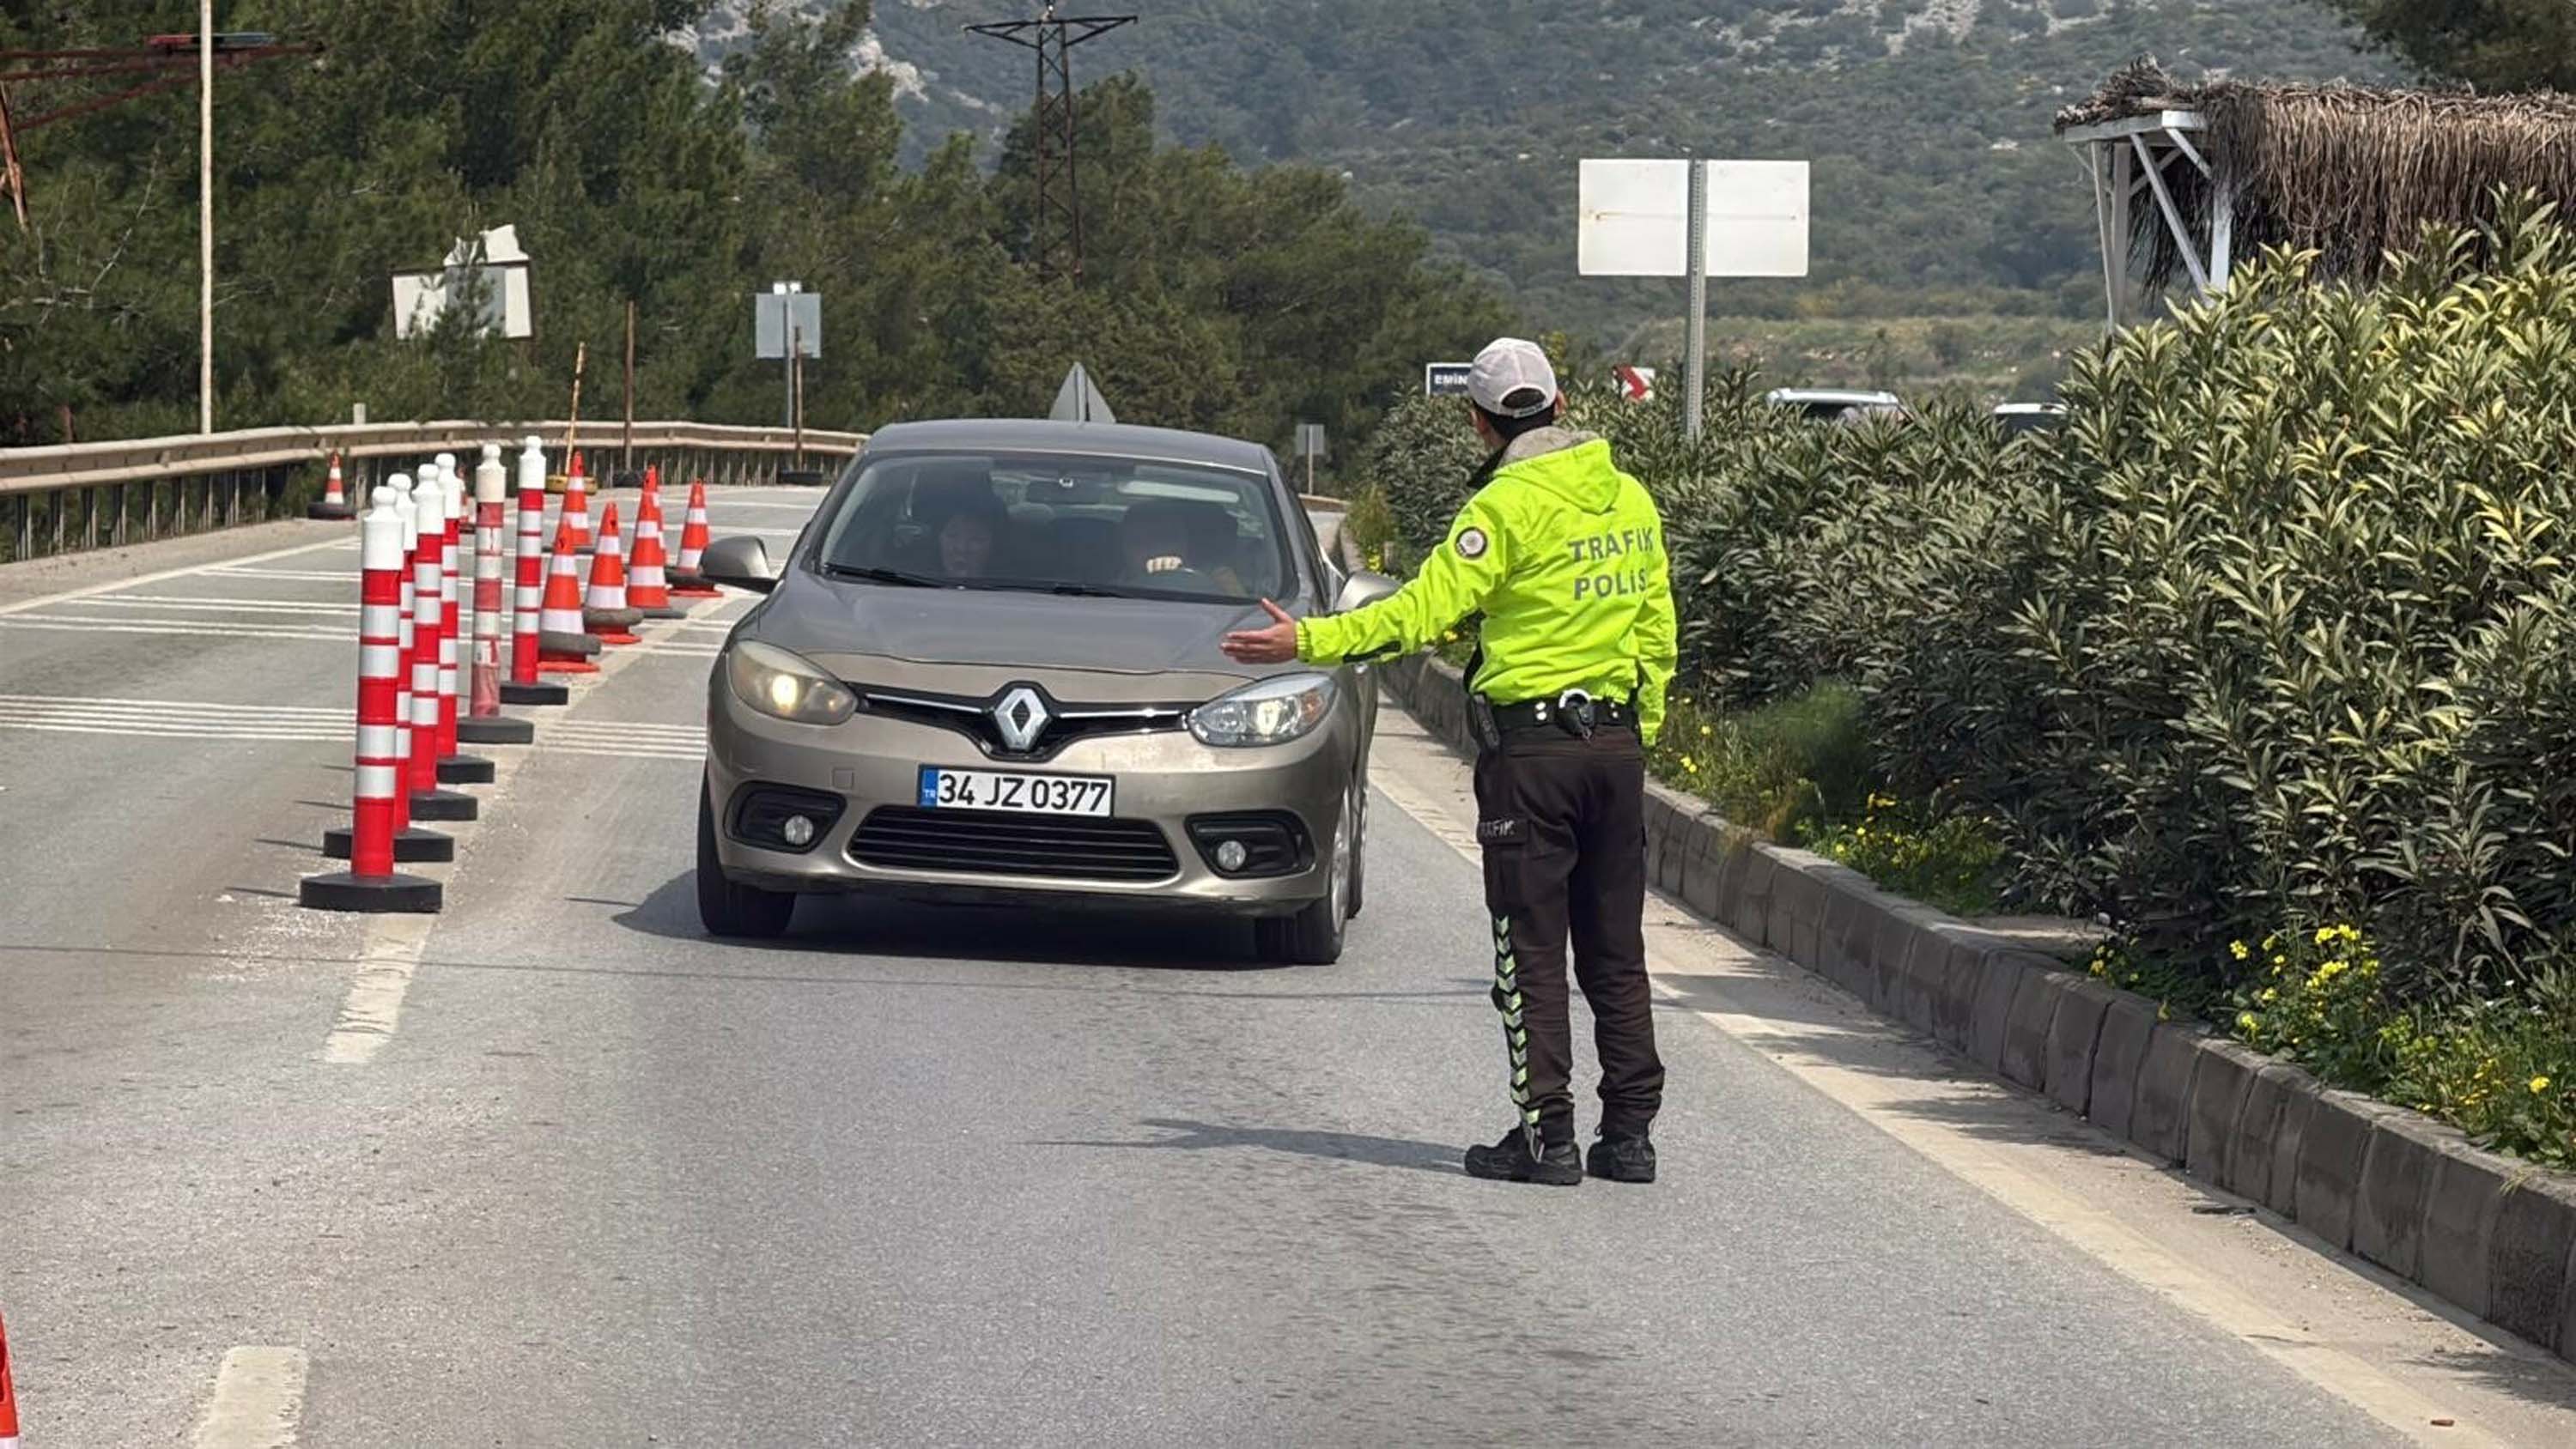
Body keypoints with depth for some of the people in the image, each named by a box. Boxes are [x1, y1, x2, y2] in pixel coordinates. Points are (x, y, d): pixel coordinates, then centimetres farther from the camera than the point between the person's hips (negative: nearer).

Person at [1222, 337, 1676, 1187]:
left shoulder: (1507, 507, -12)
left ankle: (1546, 1133, -2)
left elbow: (1423, 612, -19)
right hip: (1617, 746, 6)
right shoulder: (1630, 499, 9)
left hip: (1531, 748, -6)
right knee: (1615, 951, 10)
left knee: (1531, 952, 0)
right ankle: (1629, 1131, 10)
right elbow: (1656, 635, 14)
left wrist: (1308, 641, -19)